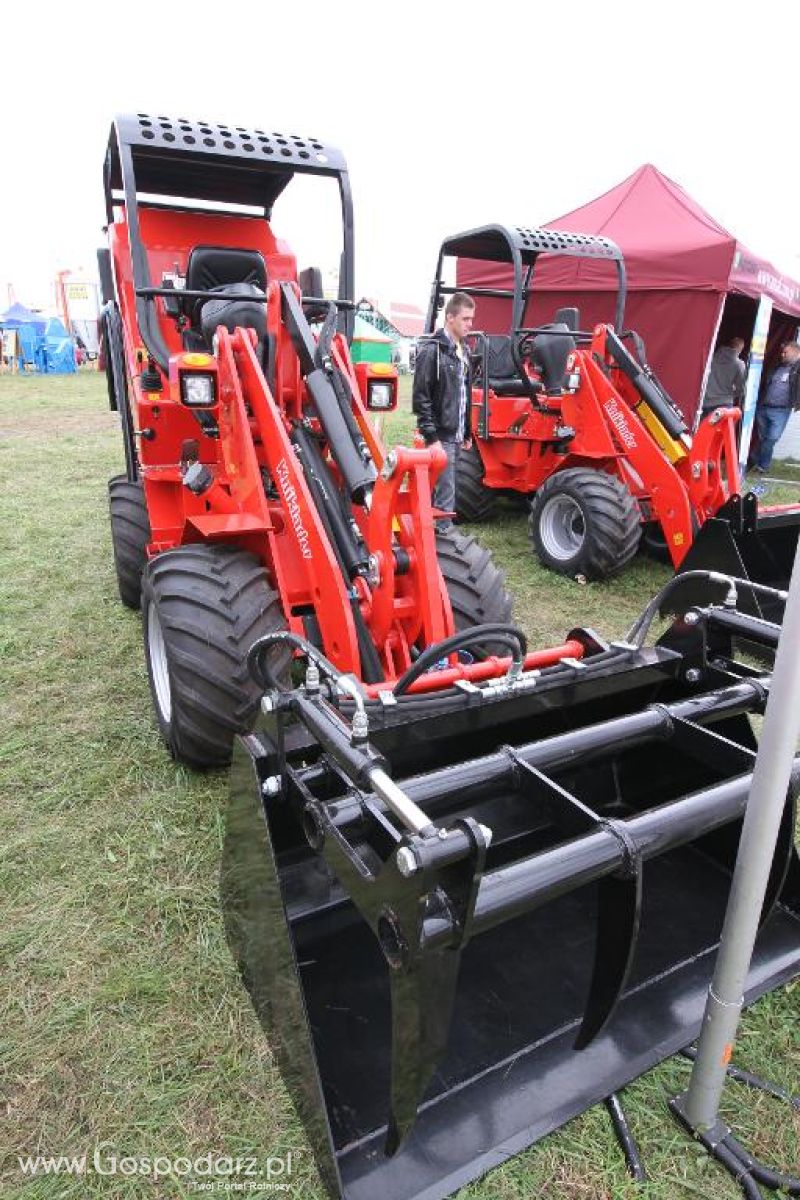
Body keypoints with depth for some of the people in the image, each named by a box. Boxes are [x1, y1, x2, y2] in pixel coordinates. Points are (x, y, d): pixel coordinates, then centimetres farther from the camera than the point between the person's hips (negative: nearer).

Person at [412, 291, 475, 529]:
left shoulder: (463, 351, 14)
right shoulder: (431, 350, -11)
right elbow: (421, 397, -14)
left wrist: (467, 433, 18)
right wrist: (431, 436, -17)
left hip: (456, 436, 8)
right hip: (440, 436, -8)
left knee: (444, 490, 13)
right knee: (445, 494, -6)